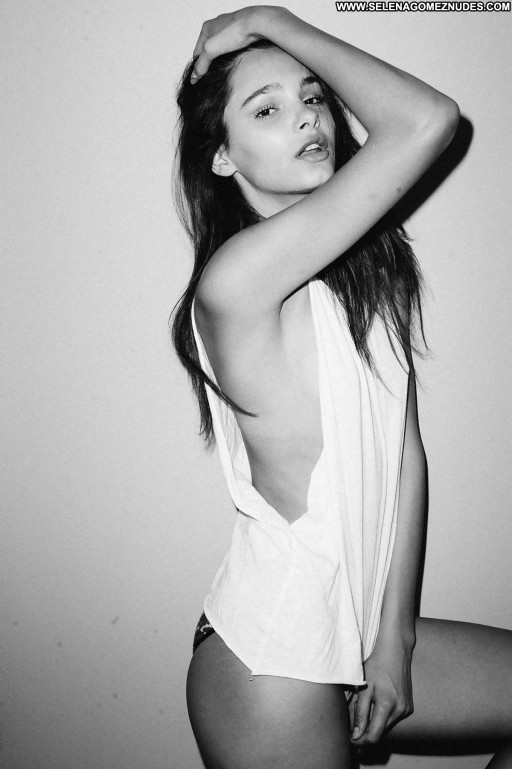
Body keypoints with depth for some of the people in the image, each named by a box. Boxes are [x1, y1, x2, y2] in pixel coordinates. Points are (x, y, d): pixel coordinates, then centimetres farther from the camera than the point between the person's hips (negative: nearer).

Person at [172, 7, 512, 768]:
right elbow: (429, 120, -26)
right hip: (271, 667, -7)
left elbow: (406, 456, -1)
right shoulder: (238, 276, -22)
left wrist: (394, 639, -4)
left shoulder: (369, 267, 3)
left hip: (352, 636, 7)